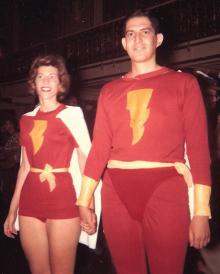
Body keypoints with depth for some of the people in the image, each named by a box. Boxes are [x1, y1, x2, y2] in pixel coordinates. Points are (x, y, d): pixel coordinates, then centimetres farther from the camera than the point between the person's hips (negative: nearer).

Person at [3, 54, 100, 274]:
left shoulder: (72, 114, -2)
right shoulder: (26, 119, 11)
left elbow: (86, 162, -6)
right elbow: (25, 166, 15)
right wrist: (12, 210, 15)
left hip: (62, 200, -4)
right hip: (30, 201, 5)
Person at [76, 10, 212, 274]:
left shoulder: (183, 83, 4)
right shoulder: (110, 90, 12)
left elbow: (198, 147, -3)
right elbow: (99, 148, 8)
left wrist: (201, 211, -10)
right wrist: (84, 201, 3)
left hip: (165, 190, -3)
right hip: (117, 192, 3)